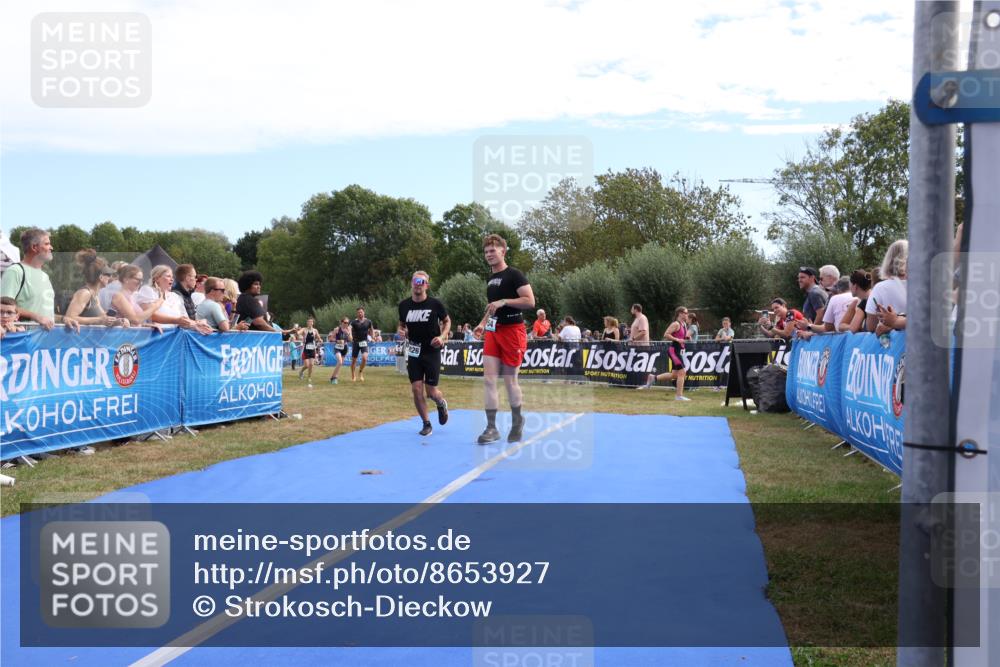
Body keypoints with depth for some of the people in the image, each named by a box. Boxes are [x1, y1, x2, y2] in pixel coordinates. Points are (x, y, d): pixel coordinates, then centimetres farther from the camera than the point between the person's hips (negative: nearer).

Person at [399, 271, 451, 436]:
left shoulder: (435, 303, -9)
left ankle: (441, 403, 35)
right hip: (414, 352, 3)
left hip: (432, 351, -3)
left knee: (431, 392, -2)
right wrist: (401, 331, -8)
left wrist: (442, 336, -12)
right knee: (416, 389, -4)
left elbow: (447, 321, 5)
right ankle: (426, 424, 12)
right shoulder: (404, 305, -1)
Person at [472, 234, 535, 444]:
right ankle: (491, 428, 0)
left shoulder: (514, 275, -7)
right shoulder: (490, 279, 16)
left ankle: (517, 421, 24)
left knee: (510, 380, 3)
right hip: (493, 332, 7)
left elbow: (530, 301, -15)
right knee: (488, 380, -3)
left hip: (512, 330, -7)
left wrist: (503, 301, -22)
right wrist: (483, 323, 11)